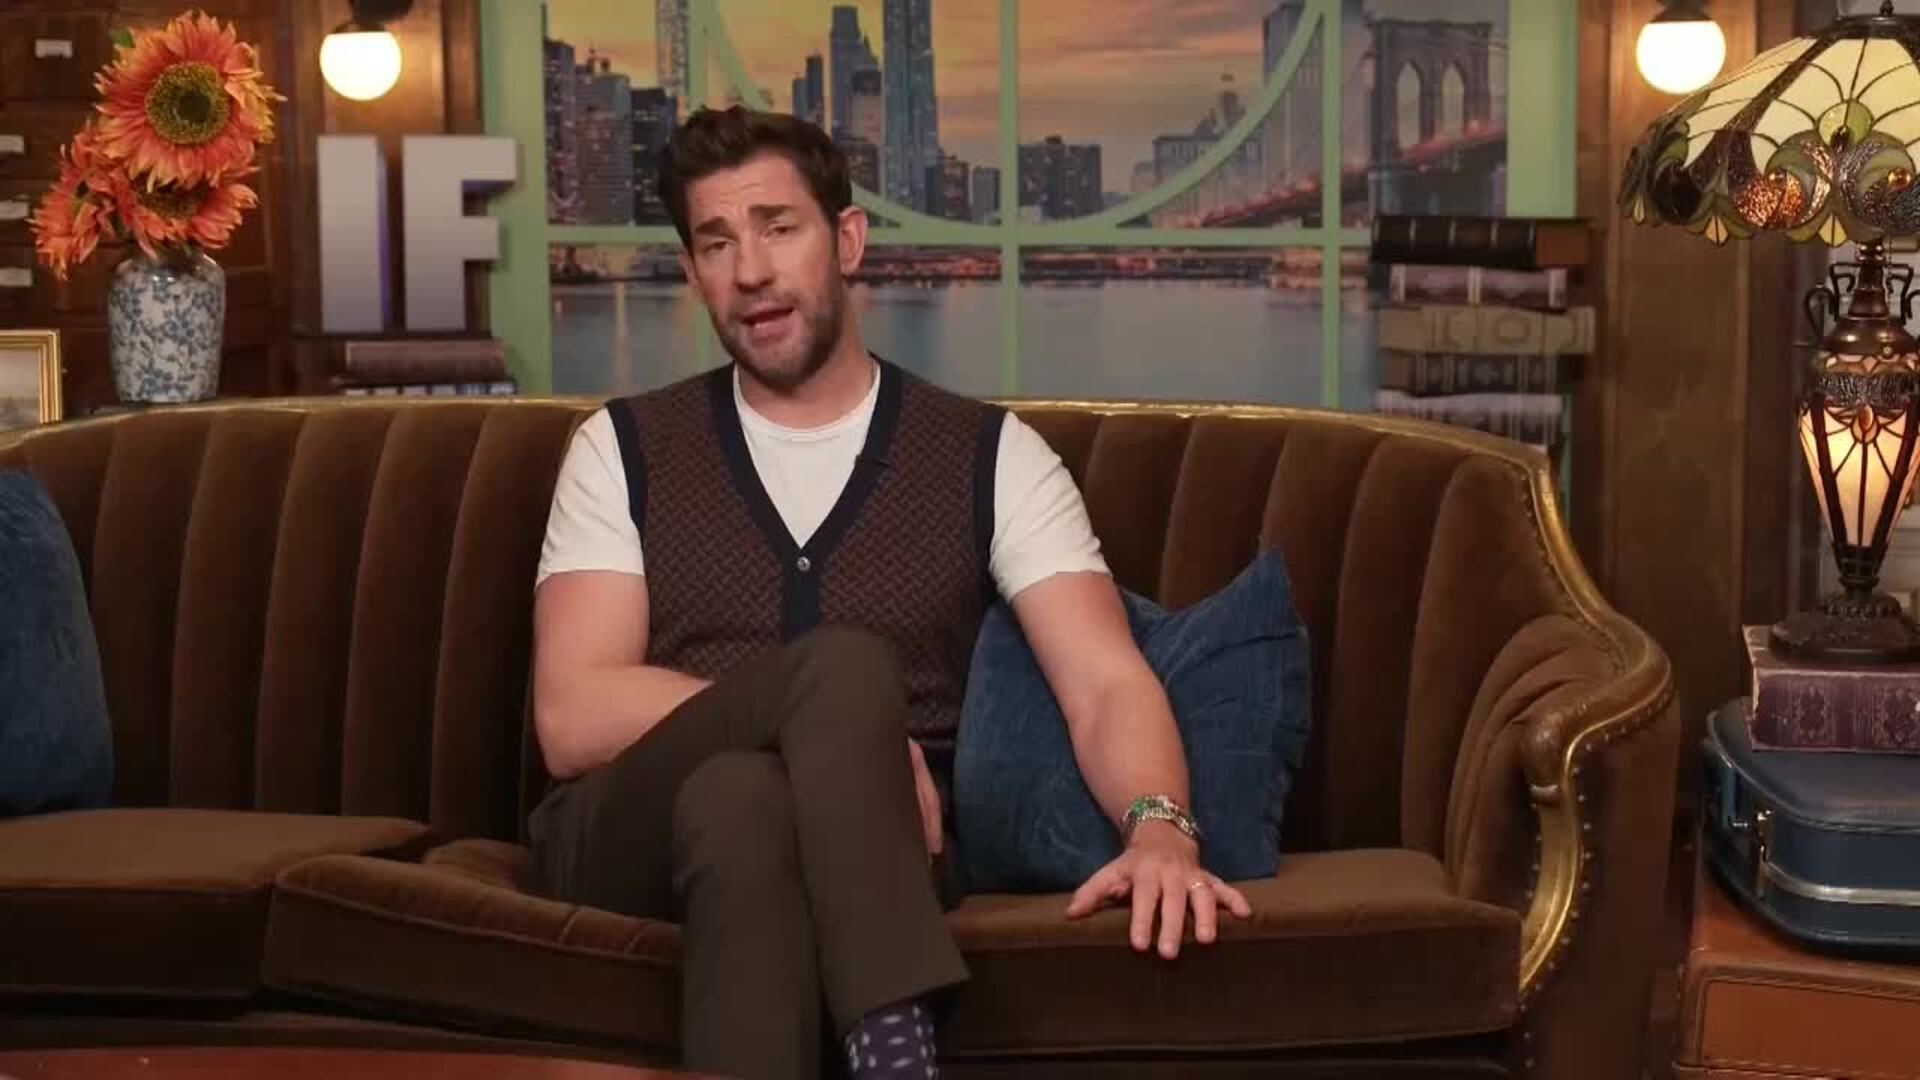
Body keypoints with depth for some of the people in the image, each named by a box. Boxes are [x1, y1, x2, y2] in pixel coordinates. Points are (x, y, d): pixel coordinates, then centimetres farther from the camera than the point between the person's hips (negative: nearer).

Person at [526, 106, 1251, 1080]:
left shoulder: (991, 456, 8)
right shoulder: (621, 451, 9)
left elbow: (1107, 683, -4)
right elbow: (574, 720, -3)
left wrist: (1159, 827, -28)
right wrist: (843, 727, -14)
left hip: (865, 844, 0)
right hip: (640, 841, 0)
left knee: (741, 810, -37)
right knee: (846, 665, -32)